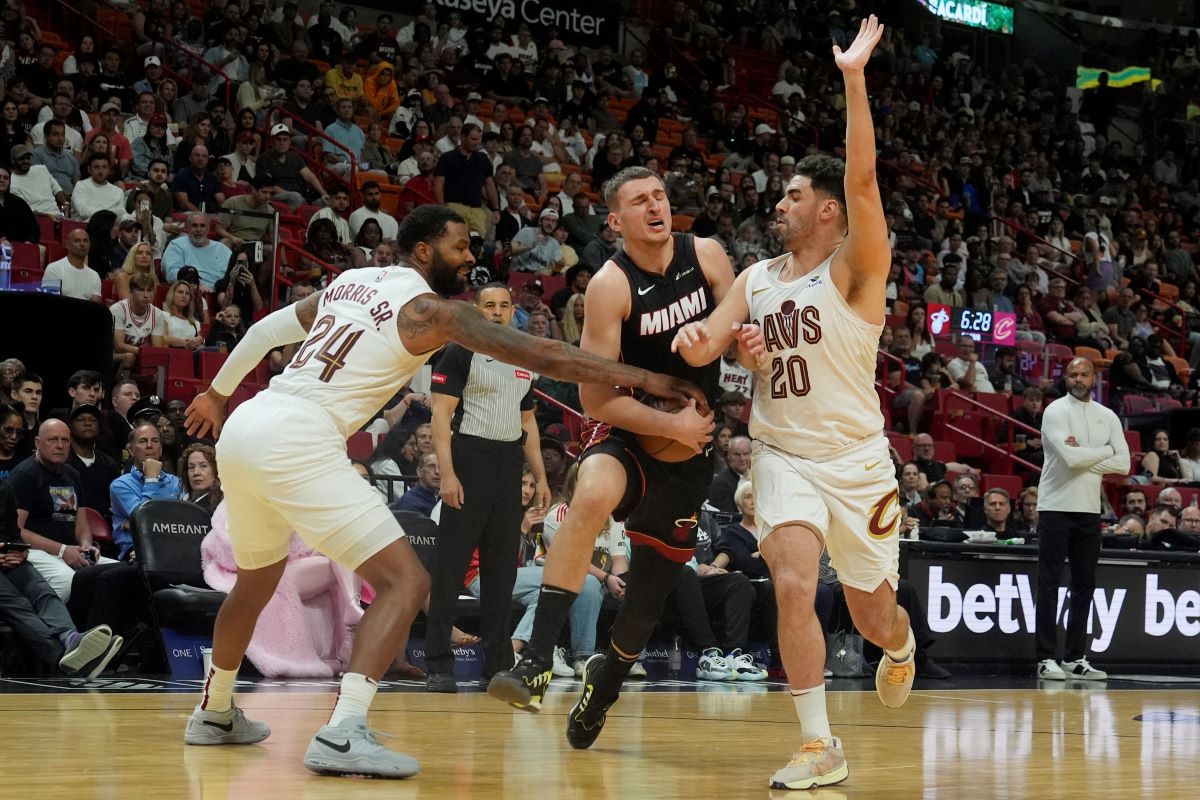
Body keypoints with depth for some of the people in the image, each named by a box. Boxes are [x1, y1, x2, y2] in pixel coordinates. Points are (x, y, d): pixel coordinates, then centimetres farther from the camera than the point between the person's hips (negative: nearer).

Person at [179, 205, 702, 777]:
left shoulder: (351, 281, 20)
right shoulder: (428, 308, -2)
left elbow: (267, 330, 29)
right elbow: (537, 354, -9)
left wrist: (217, 393, 46)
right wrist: (642, 378, -9)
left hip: (242, 429, 9)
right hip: (297, 440, -9)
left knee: (257, 579, 31)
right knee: (405, 581, -9)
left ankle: (215, 714, 46)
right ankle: (343, 734, -23)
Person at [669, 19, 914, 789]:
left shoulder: (854, 270, -10)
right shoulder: (757, 278, 6)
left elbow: (862, 180, -25)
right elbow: (709, 342, 2)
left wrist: (854, 77, -31)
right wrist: (694, 340, -24)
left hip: (856, 461, -3)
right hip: (784, 458, 3)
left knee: (873, 615, 11)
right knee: (794, 588, -19)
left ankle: (901, 648, 50)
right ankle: (820, 747, -9)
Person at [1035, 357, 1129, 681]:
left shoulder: (1107, 417, 10)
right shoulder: (1056, 411, -6)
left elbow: (1123, 464, -1)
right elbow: (1071, 458, -20)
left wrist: (1083, 455, -11)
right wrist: (1104, 451, -5)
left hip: (1090, 509, 6)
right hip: (1057, 507, -6)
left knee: (1084, 584, 7)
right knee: (1049, 584, -3)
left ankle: (1075, 659, 13)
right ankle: (1047, 658, -2)